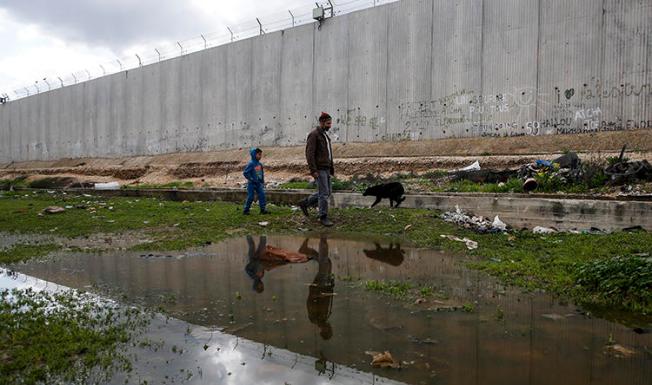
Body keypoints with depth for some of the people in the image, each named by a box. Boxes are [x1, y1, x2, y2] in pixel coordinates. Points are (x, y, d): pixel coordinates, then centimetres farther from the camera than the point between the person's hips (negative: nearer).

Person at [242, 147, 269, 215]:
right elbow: (245, 173, -17)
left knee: (262, 195, -1)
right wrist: (252, 179, -17)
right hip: (252, 184, -6)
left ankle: (263, 209, 5)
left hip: (259, 184, 6)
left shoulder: (260, 164, 6)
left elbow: (262, 172, 19)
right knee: (250, 197, -2)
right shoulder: (251, 164, -15)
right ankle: (246, 210, 10)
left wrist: (262, 181, 12)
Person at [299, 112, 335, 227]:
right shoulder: (314, 134, -11)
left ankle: (305, 203, 24)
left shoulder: (325, 135, 17)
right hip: (319, 169, -9)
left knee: (327, 192, 12)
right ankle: (323, 217, 3)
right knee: (324, 193, -7)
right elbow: (309, 153, -17)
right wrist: (313, 170, -22)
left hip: (326, 169, 9)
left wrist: (332, 168, 18)